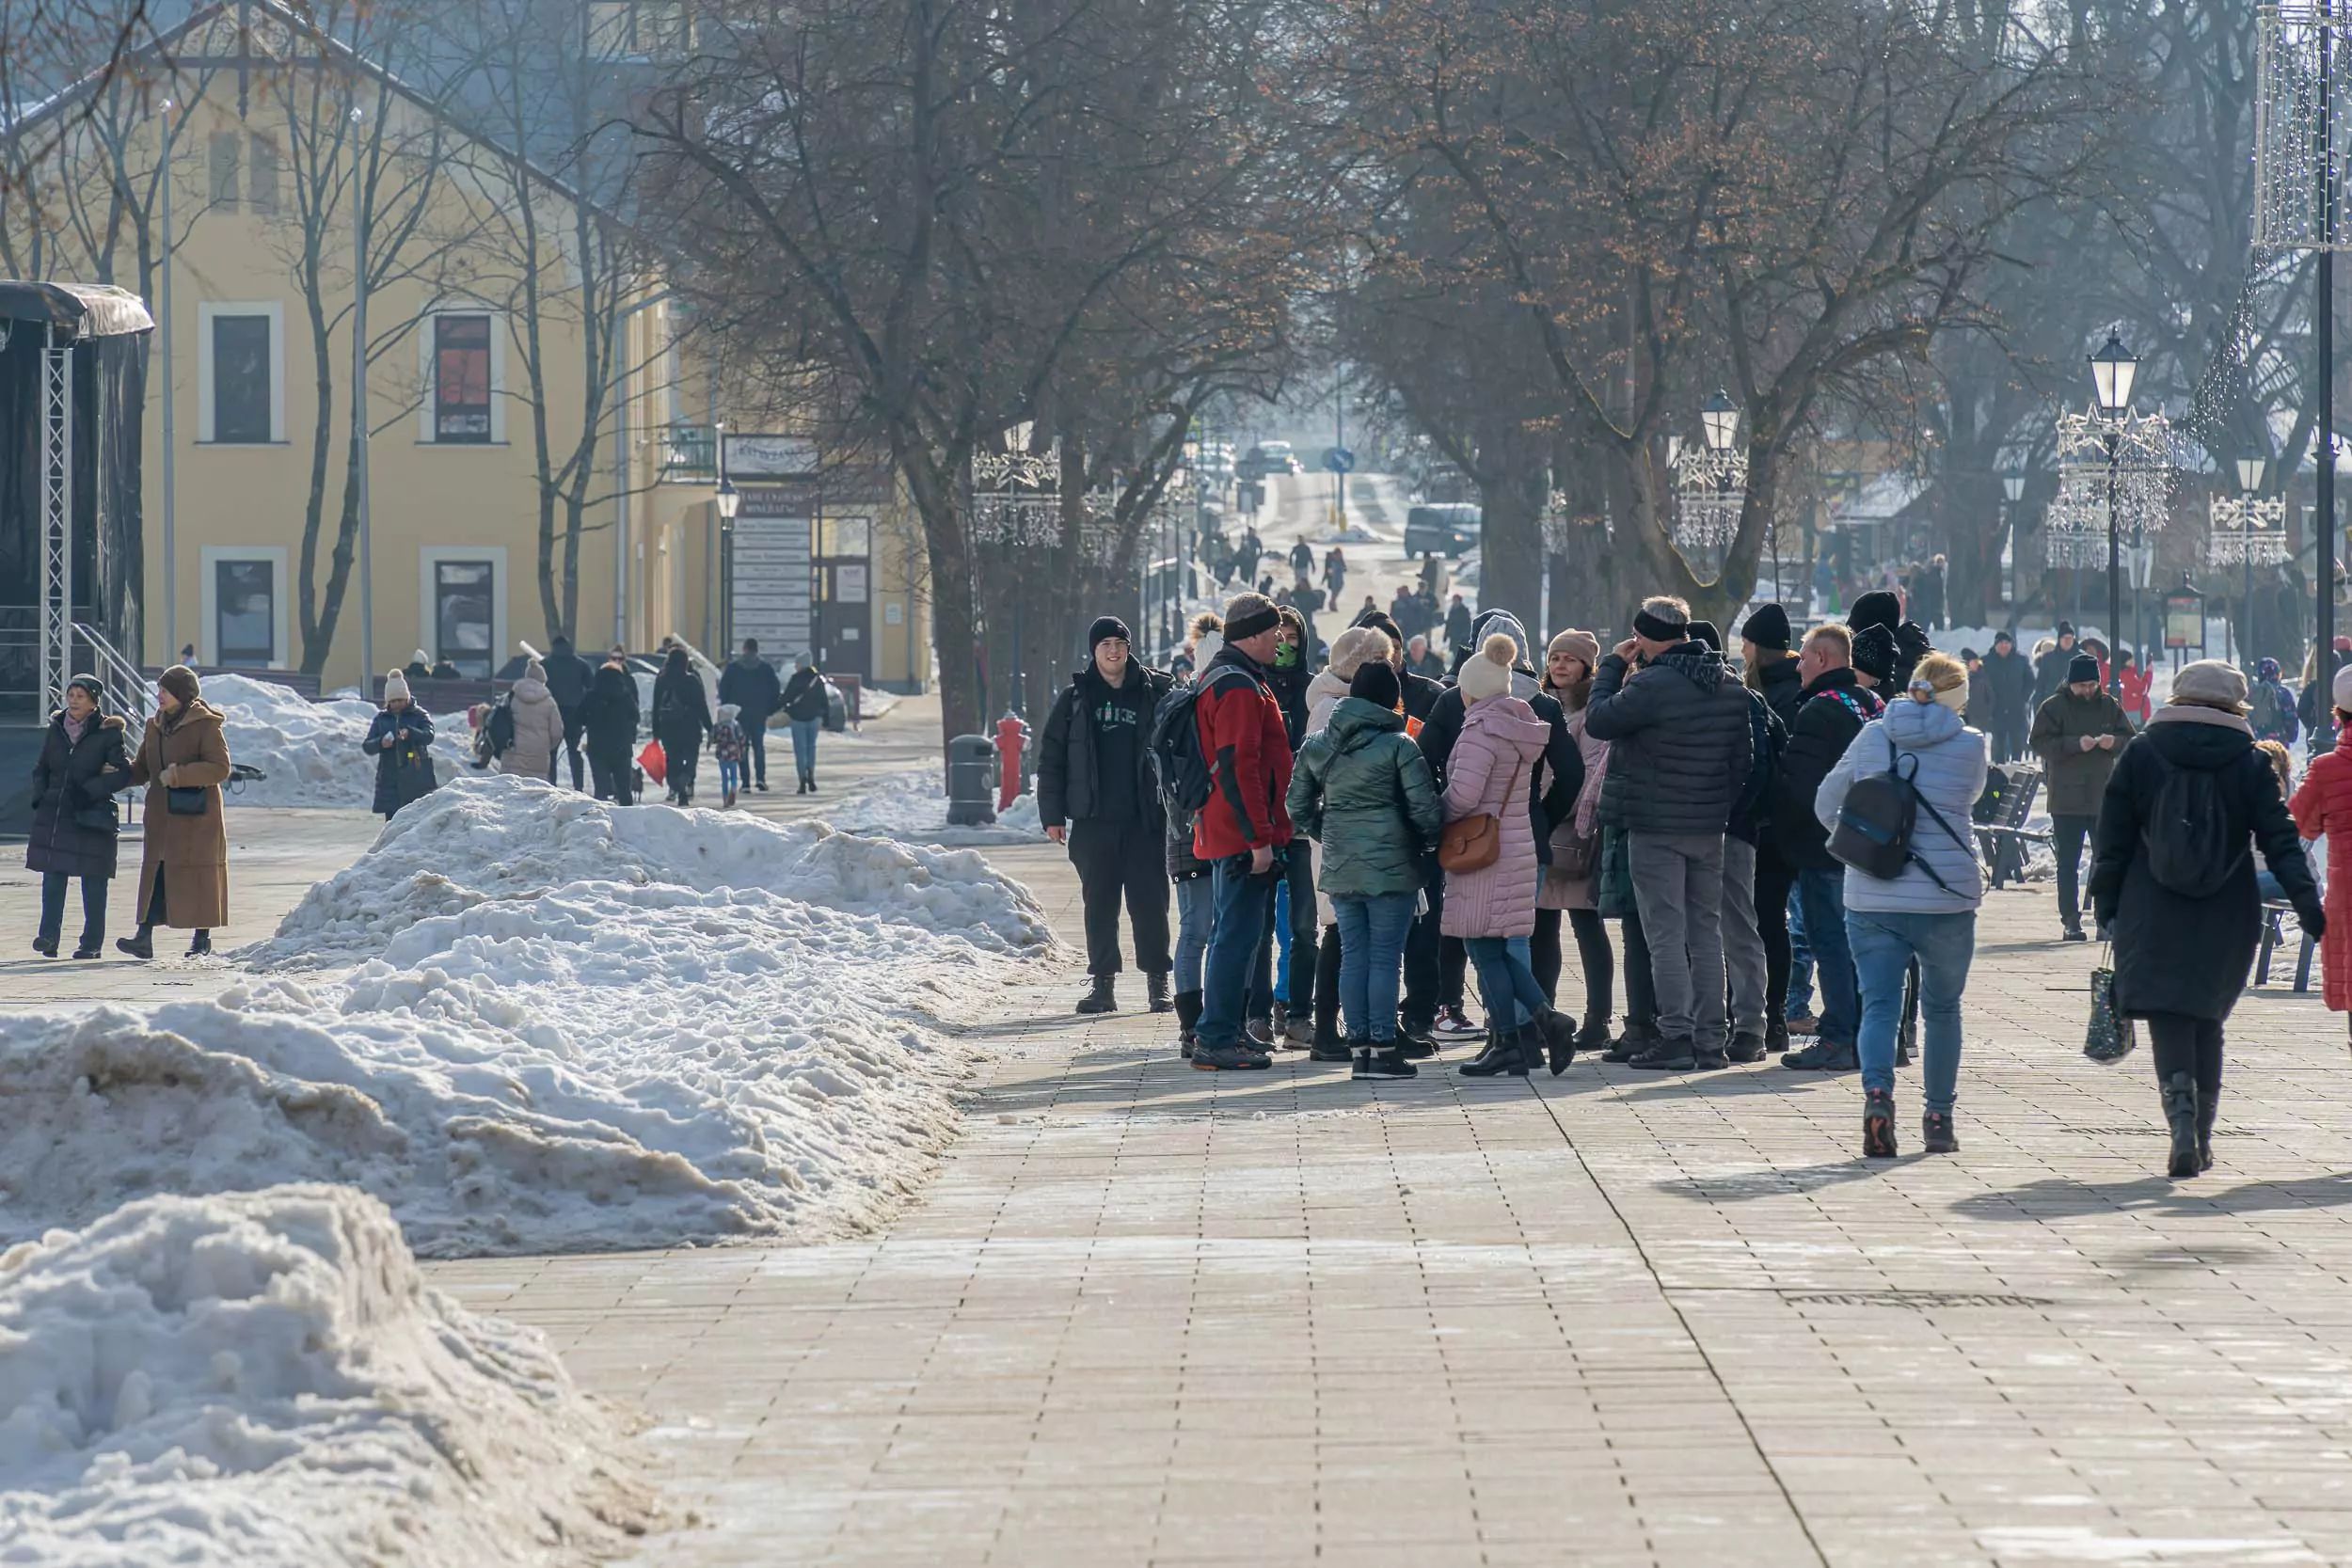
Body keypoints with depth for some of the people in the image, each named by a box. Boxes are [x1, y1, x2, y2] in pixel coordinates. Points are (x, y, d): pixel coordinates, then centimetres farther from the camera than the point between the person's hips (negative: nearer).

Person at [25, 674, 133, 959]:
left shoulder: (109, 733, -4)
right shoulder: (56, 729, 10)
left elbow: (123, 773, -10)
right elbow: (41, 768, 19)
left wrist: (89, 791, -18)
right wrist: (40, 796, 2)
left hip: (92, 817, -4)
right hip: (53, 815, 4)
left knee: (93, 880, 1)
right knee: (53, 877, -1)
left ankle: (91, 942, 7)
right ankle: (49, 936, -1)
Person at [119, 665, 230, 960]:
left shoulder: (205, 725, -7)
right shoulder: (155, 726, 13)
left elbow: (220, 768, -15)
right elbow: (142, 769, 20)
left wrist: (179, 775, -21)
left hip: (197, 816, -6)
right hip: (162, 815, 6)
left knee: (199, 875, 1)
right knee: (157, 873, -2)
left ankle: (202, 939, 11)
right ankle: (144, 936, -8)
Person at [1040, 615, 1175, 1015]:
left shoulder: (1154, 693, 4)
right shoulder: (1075, 699, 6)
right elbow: (1051, 760, 8)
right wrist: (1053, 814, 1)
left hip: (1145, 820, -1)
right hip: (1094, 821, 1)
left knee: (1150, 901, -1)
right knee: (1099, 904, 5)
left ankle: (1157, 981, 8)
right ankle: (1102, 982, 11)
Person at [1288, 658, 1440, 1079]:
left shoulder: (1316, 746, 6)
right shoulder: (1398, 746, -9)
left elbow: (1297, 807, 10)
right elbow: (1424, 808, -12)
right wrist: (1426, 843, 7)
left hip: (1339, 868, 5)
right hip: (1391, 866, -5)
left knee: (1352, 955, 10)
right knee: (1385, 958, 0)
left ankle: (1359, 1046, 11)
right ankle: (1382, 1048, 1)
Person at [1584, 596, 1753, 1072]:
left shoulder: (1652, 686, -18)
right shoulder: (1731, 687, 7)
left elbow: (1597, 721, -10)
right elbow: (1742, 762, 10)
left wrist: (1612, 666, -1)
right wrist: (1724, 808, 17)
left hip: (1656, 829, -7)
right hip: (1710, 829, 7)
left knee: (1666, 935, -4)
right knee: (1707, 933, 11)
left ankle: (1675, 1038, -7)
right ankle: (1710, 1041, 12)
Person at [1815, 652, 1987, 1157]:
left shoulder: (1872, 737, 2)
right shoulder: (1970, 746, -5)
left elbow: (1826, 804, 11)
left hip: (1871, 900, 1)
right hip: (1945, 900, -1)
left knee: (1879, 1006, 1)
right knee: (1941, 1010, 15)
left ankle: (1877, 1093, -25)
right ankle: (1938, 1118, 20)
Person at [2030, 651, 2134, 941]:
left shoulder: (2109, 706, 9)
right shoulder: (2054, 707, -2)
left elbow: (2130, 739, 11)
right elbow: (2039, 743, -10)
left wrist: (2114, 742, -12)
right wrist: (2076, 744, -21)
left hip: (2104, 795, 3)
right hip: (2066, 800, -3)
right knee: (2068, 864, 1)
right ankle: (2070, 921, 4)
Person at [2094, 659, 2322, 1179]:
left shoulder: (2141, 753, 2)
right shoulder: (2250, 763, 1)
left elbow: (2113, 838, 3)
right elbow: (2280, 839, -4)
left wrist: (2106, 902, 10)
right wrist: (2306, 900, -7)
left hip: (2153, 917, -1)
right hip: (2228, 918, 1)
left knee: (2169, 1020, -3)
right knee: (2208, 1019, 16)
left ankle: (2183, 1122, -25)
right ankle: (2202, 1138, 18)